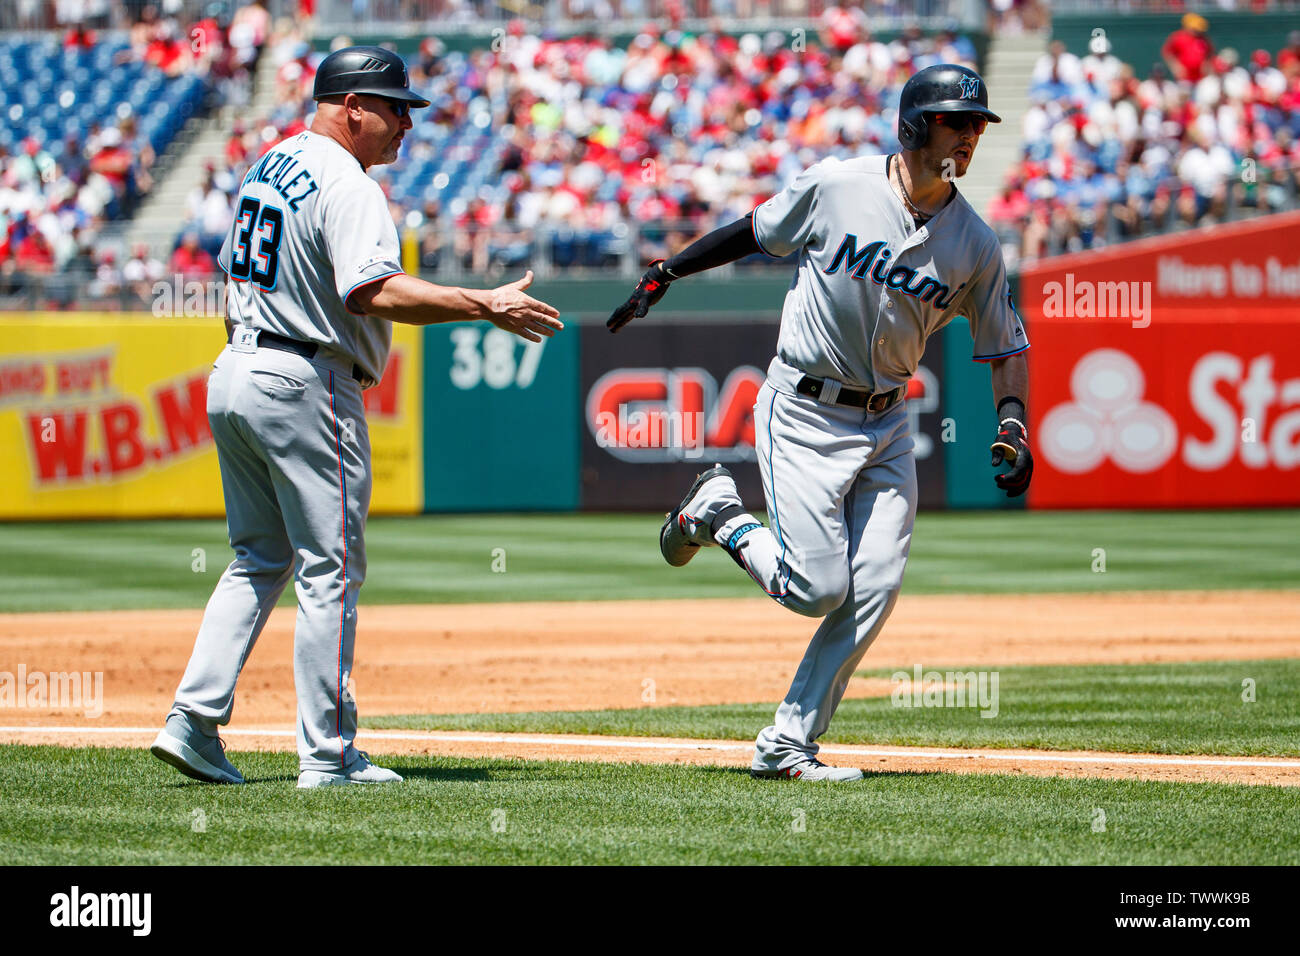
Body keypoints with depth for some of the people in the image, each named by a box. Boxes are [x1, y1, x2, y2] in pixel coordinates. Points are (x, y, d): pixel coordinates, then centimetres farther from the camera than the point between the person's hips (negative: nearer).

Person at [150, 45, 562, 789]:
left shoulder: (268, 168, 15)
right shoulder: (346, 185, -15)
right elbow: (376, 291, -28)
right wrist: (486, 306, -26)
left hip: (233, 375, 9)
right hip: (304, 387, -9)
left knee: (261, 559, 17)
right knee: (331, 570, -3)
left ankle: (194, 721, 7)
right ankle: (328, 755, -1)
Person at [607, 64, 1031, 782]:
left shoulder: (975, 246, -2)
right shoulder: (836, 186, -10)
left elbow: (1004, 345, 7)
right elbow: (755, 233, 6)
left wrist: (1012, 423, -9)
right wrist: (663, 275, 7)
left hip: (886, 424, 4)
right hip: (803, 413, -4)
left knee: (872, 592, -6)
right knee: (817, 587, -11)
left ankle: (787, 746, 4)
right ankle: (718, 513, 17)